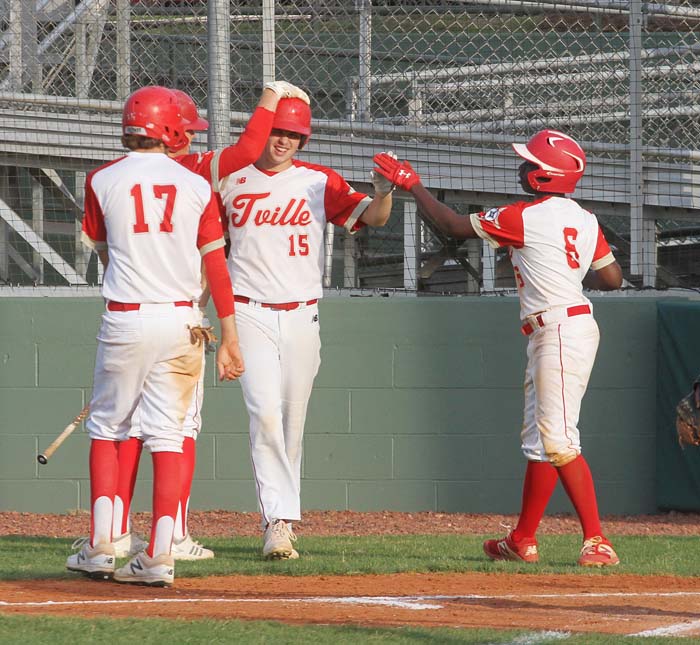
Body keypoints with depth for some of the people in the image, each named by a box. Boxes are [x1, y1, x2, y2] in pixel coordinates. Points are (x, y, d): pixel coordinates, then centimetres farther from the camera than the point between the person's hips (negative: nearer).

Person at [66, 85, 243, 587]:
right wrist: (230, 339, 3)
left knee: (107, 427, 12)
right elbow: (217, 267, 1)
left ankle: (101, 547, 5)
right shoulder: (196, 185, 3)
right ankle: (160, 555, -2)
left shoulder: (103, 180, 1)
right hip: (181, 320, 1)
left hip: (125, 319, -1)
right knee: (168, 434, 4)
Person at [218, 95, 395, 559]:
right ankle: (278, 523, -20)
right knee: (265, 412, -15)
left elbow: (370, 217, -7)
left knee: (293, 422, 5)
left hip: (302, 315, 2)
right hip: (250, 310, -1)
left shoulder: (319, 182, 4)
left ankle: (282, 518, 16)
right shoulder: (231, 180, 4)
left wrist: (383, 191, -30)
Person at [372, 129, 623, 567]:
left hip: (561, 330, -10)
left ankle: (597, 541, -10)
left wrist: (412, 185, 8)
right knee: (539, 440, 13)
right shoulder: (585, 219, 10)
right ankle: (523, 540, 16)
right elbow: (613, 278, 13)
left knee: (558, 439, -11)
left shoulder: (525, 217, -11)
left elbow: (454, 226, -4)